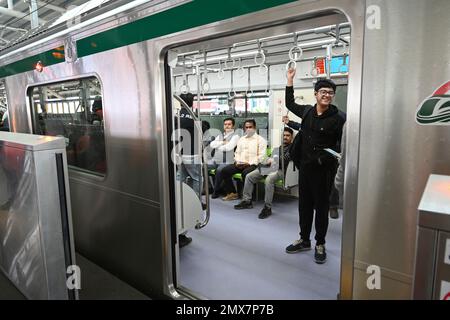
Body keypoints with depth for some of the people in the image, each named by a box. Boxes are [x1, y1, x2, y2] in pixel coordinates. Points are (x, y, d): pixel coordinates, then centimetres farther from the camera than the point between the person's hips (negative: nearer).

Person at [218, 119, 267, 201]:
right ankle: (232, 193, -5)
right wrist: (237, 161, -2)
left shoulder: (260, 140, 3)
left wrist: (249, 163, -17)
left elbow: (261, 156, -7)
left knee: (245, 172, -36)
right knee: (225, 170, -14)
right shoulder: (241, 139, 22)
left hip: (253, 164, -6)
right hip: (240, 164, 6)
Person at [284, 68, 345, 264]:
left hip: (324, 168, -5)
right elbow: (289, 103, 22)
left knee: (321, 206, 7)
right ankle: (304, 240, 31)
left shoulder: (337, 119, -9)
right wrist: (290, 80, 19)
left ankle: (320, 244, 24)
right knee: (304, 204, 14)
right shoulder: (307, 111, 6)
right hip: (305, 166, 5)